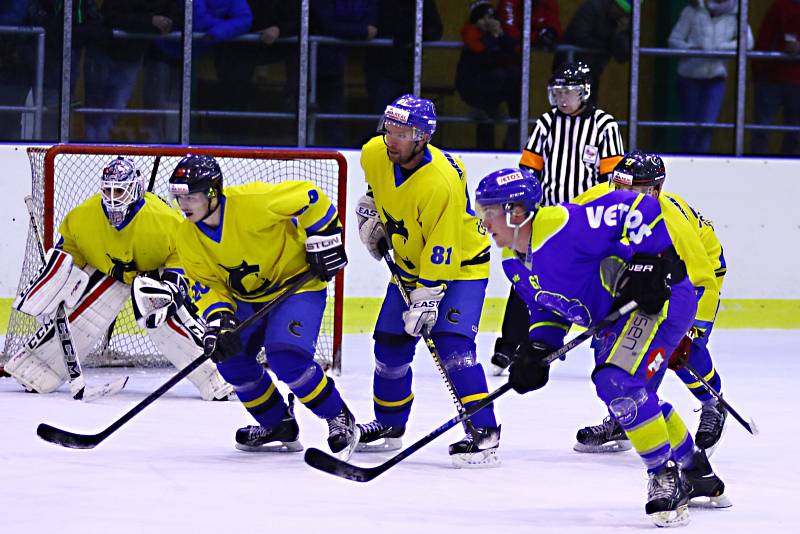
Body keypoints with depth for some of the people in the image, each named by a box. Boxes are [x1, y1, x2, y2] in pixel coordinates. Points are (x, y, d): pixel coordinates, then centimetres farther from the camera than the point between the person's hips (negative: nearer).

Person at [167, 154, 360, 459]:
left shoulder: (251, 202, -30)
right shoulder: (188, 239, -9)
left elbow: (308, 196, -23)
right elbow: (208, 285, -3)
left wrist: (324, 240, -19)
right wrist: (219, 318, -20)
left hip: (298, 282, -8)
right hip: (249, 296, 8)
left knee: (287, 359, -24)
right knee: (231, 358, -2)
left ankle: (340, 420, -4)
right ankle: (279, 428, 18)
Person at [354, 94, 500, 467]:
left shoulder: (442, 182, -34)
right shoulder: (374, 154, -13)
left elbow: (441, 253, -30)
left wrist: (426, 299, -29)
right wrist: (368, 214, 9)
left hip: (461, 264, -7)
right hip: (410, 262, 8)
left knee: (451, 343, -22)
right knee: (390, 343, 8)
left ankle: (484, 433, -23)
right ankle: (389, 427, 28)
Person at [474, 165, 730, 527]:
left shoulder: (566, 225, -28)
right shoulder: (516, 263, 4)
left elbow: (637, 210, -28)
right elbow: (547, 306, 16)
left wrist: (647, 261, -31)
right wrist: (537, 348, -1)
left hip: (661, 298, -11)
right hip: (617, 318, 11)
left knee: (619, 383, -25)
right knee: (635, 398, 20)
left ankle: (666, 479, -12)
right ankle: (698, 476, 40)